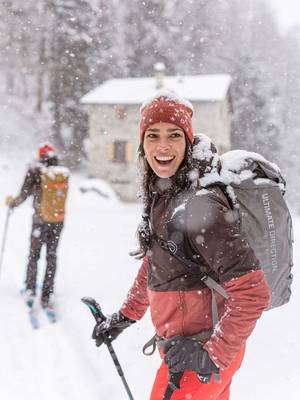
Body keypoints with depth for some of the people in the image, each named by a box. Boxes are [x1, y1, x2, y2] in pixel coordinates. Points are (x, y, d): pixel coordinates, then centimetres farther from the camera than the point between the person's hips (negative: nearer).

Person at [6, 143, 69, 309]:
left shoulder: (35, 171, -11)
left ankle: (30, 291, 12)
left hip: (40, 220, -2)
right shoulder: (64, 172, -3)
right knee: (51, 256, 12)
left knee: (34, 255, 14)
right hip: (58, 220, 2)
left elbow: (24, 195, -8)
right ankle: (47, 296, 13)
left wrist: (11, 202, 12)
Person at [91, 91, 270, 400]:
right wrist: (127, 314, 20)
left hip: (198, 360, -8)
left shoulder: (199, 204, -25)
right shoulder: (161, 195, 2)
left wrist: (214, 355, -22)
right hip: (183, 349, 8)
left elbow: (252, 293, -25)